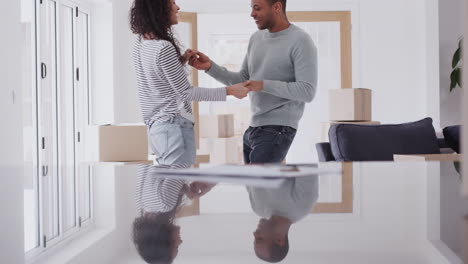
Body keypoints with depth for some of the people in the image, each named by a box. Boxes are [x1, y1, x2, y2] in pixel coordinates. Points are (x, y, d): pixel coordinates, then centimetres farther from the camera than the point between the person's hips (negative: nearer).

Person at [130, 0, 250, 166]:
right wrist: (229, 90, -9)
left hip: (156, 126, 9)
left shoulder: (140, 44, 8)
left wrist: (181, 61, 9)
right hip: (174, 126, -9)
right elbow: (186, 93, -13)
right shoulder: (163, 48, -18)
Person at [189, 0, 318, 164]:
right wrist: (210, 67, 2)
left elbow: (307, 92, -17)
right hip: (254, 129, 8)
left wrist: (264, 85, -22)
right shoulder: (256, 39, 13)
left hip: (277, 131, -8)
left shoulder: (301, 42, -11)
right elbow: (243, 82, 16)